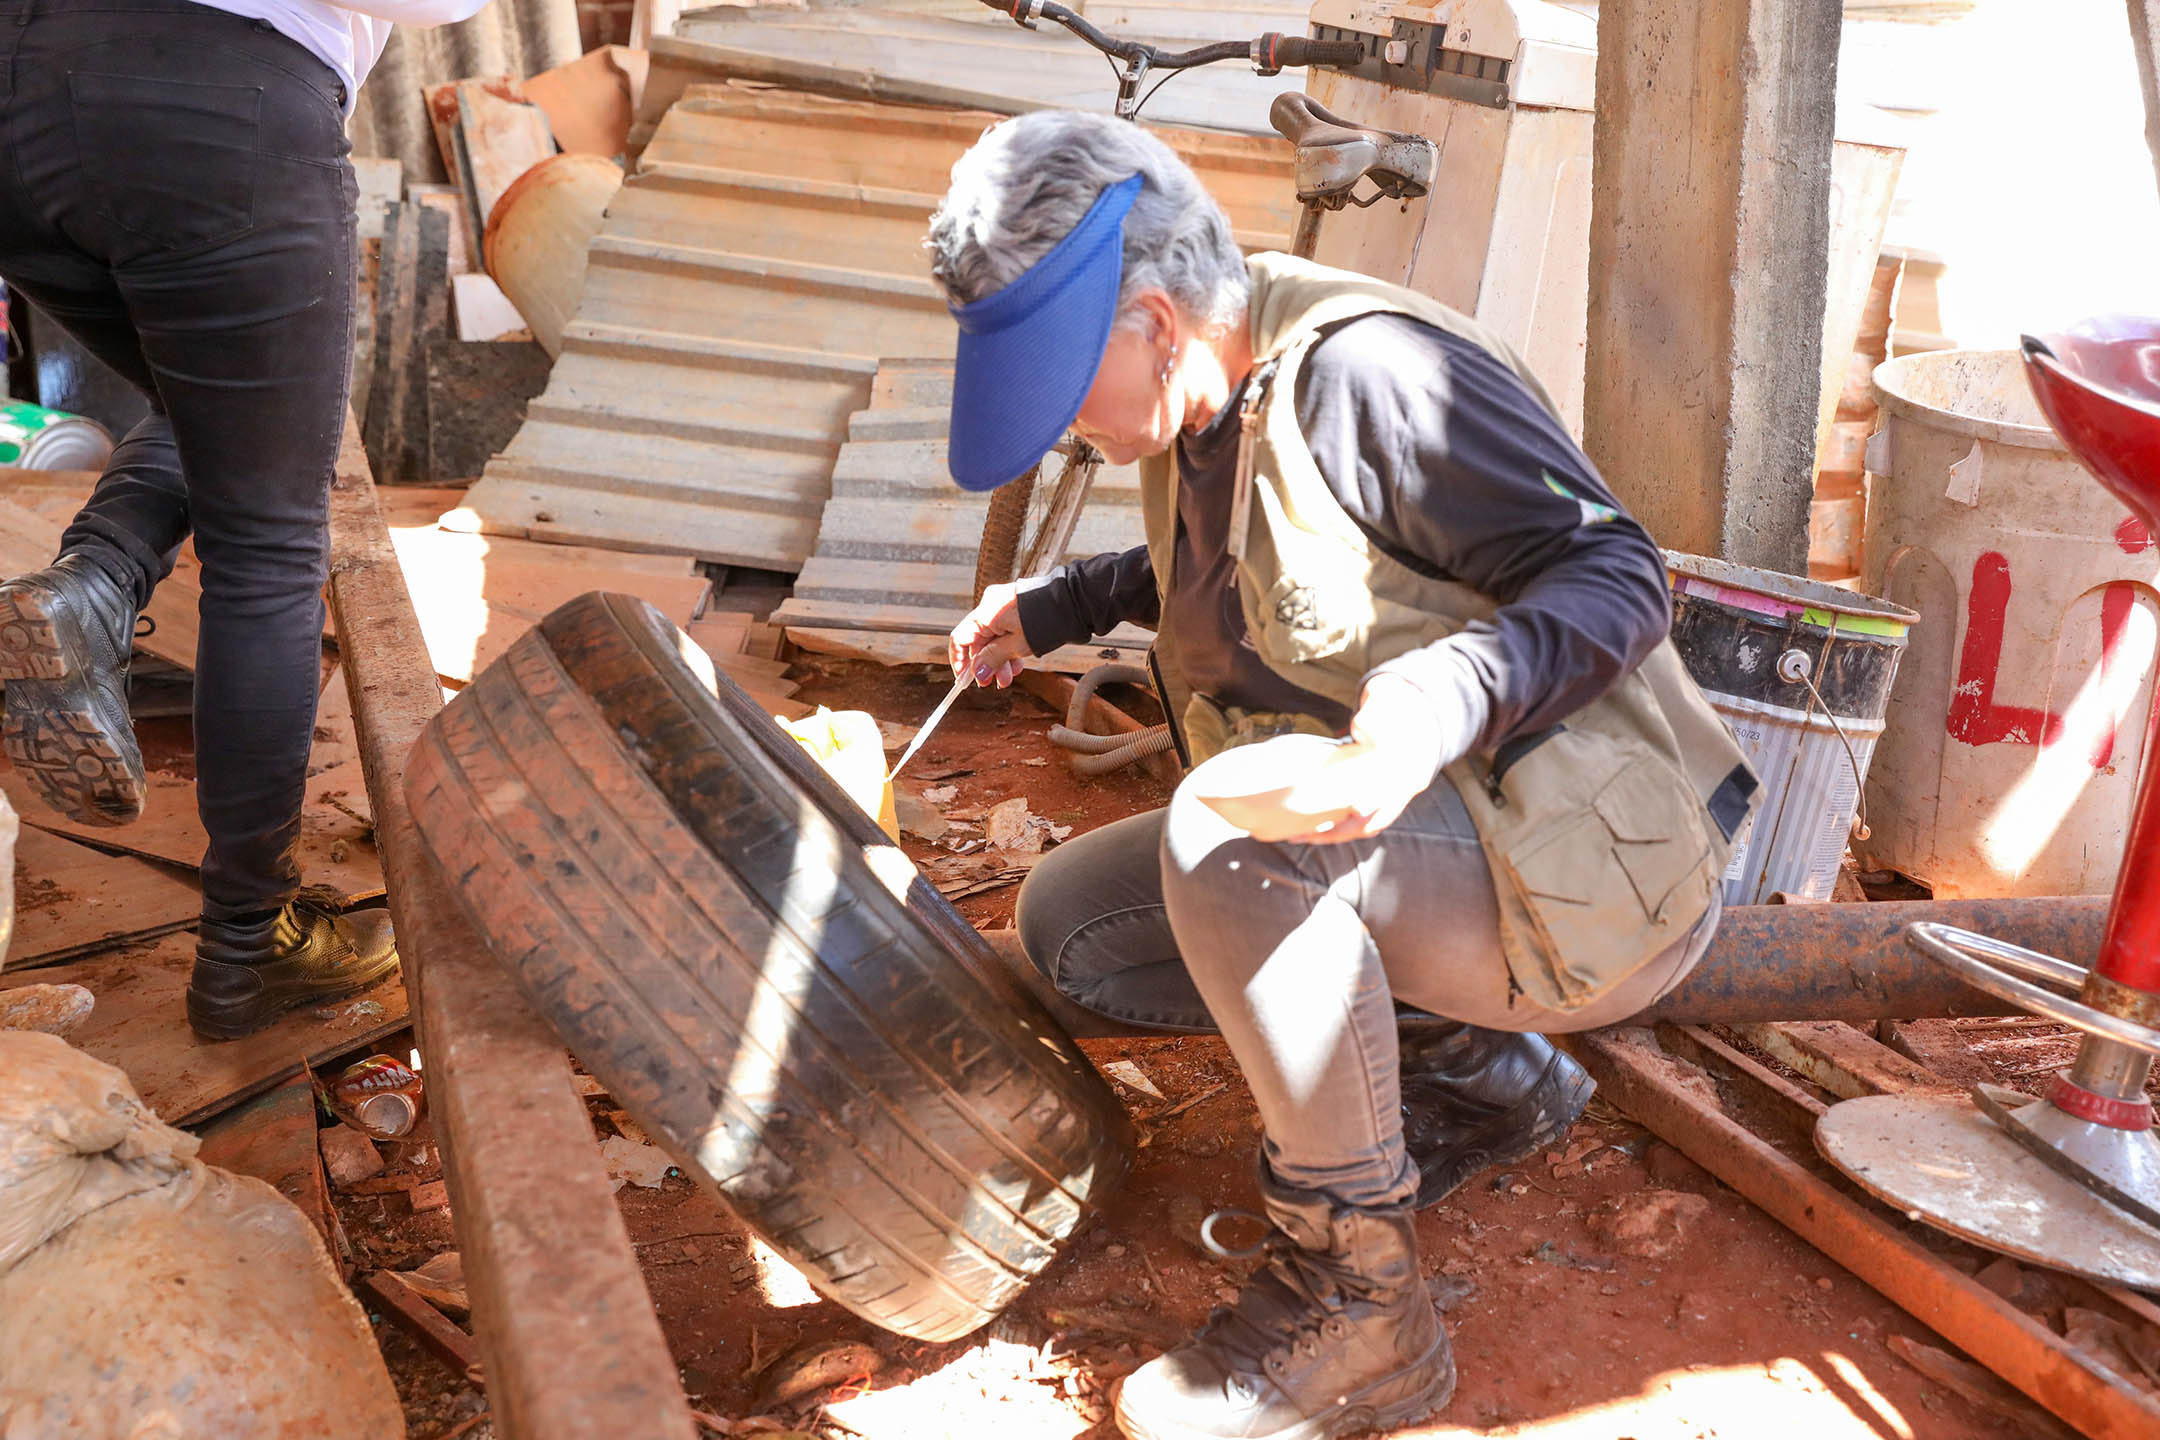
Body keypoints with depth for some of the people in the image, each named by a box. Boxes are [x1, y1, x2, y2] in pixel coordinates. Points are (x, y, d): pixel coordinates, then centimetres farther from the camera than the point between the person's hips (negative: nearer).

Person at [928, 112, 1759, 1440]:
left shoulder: (1364, 371, -20)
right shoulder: (1206, 410, 7)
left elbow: (1618, 577, -23)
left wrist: (1451, 693, -41)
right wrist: (1054, 608, 18)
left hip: (1584, 874, -9)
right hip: (1420, 847, 9)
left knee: (1220, 836, -34)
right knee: (1073, 921, 3)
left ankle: (1359, 1304, -17)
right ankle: (1476, 1071, 9)